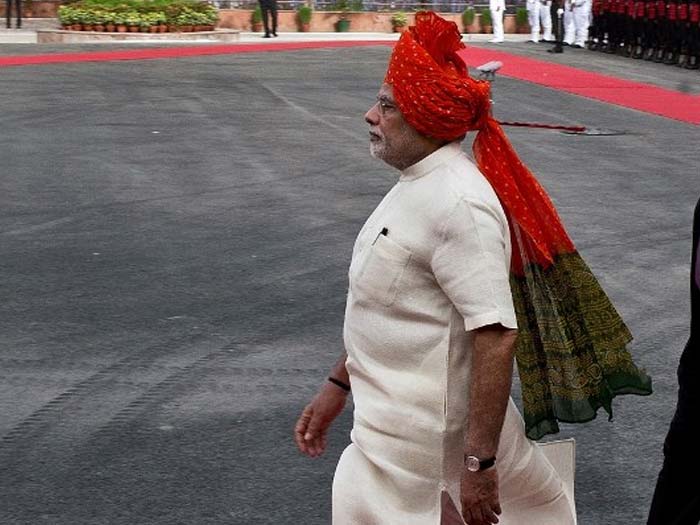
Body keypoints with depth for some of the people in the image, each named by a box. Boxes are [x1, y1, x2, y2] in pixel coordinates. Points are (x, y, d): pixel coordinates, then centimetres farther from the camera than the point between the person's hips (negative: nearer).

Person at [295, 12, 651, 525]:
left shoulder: (458, 202, -24)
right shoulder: (418, 184, 7)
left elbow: (496, 337, -27)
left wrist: (478, 463, -27)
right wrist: (338, 384, 18)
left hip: (415, 434, -9)